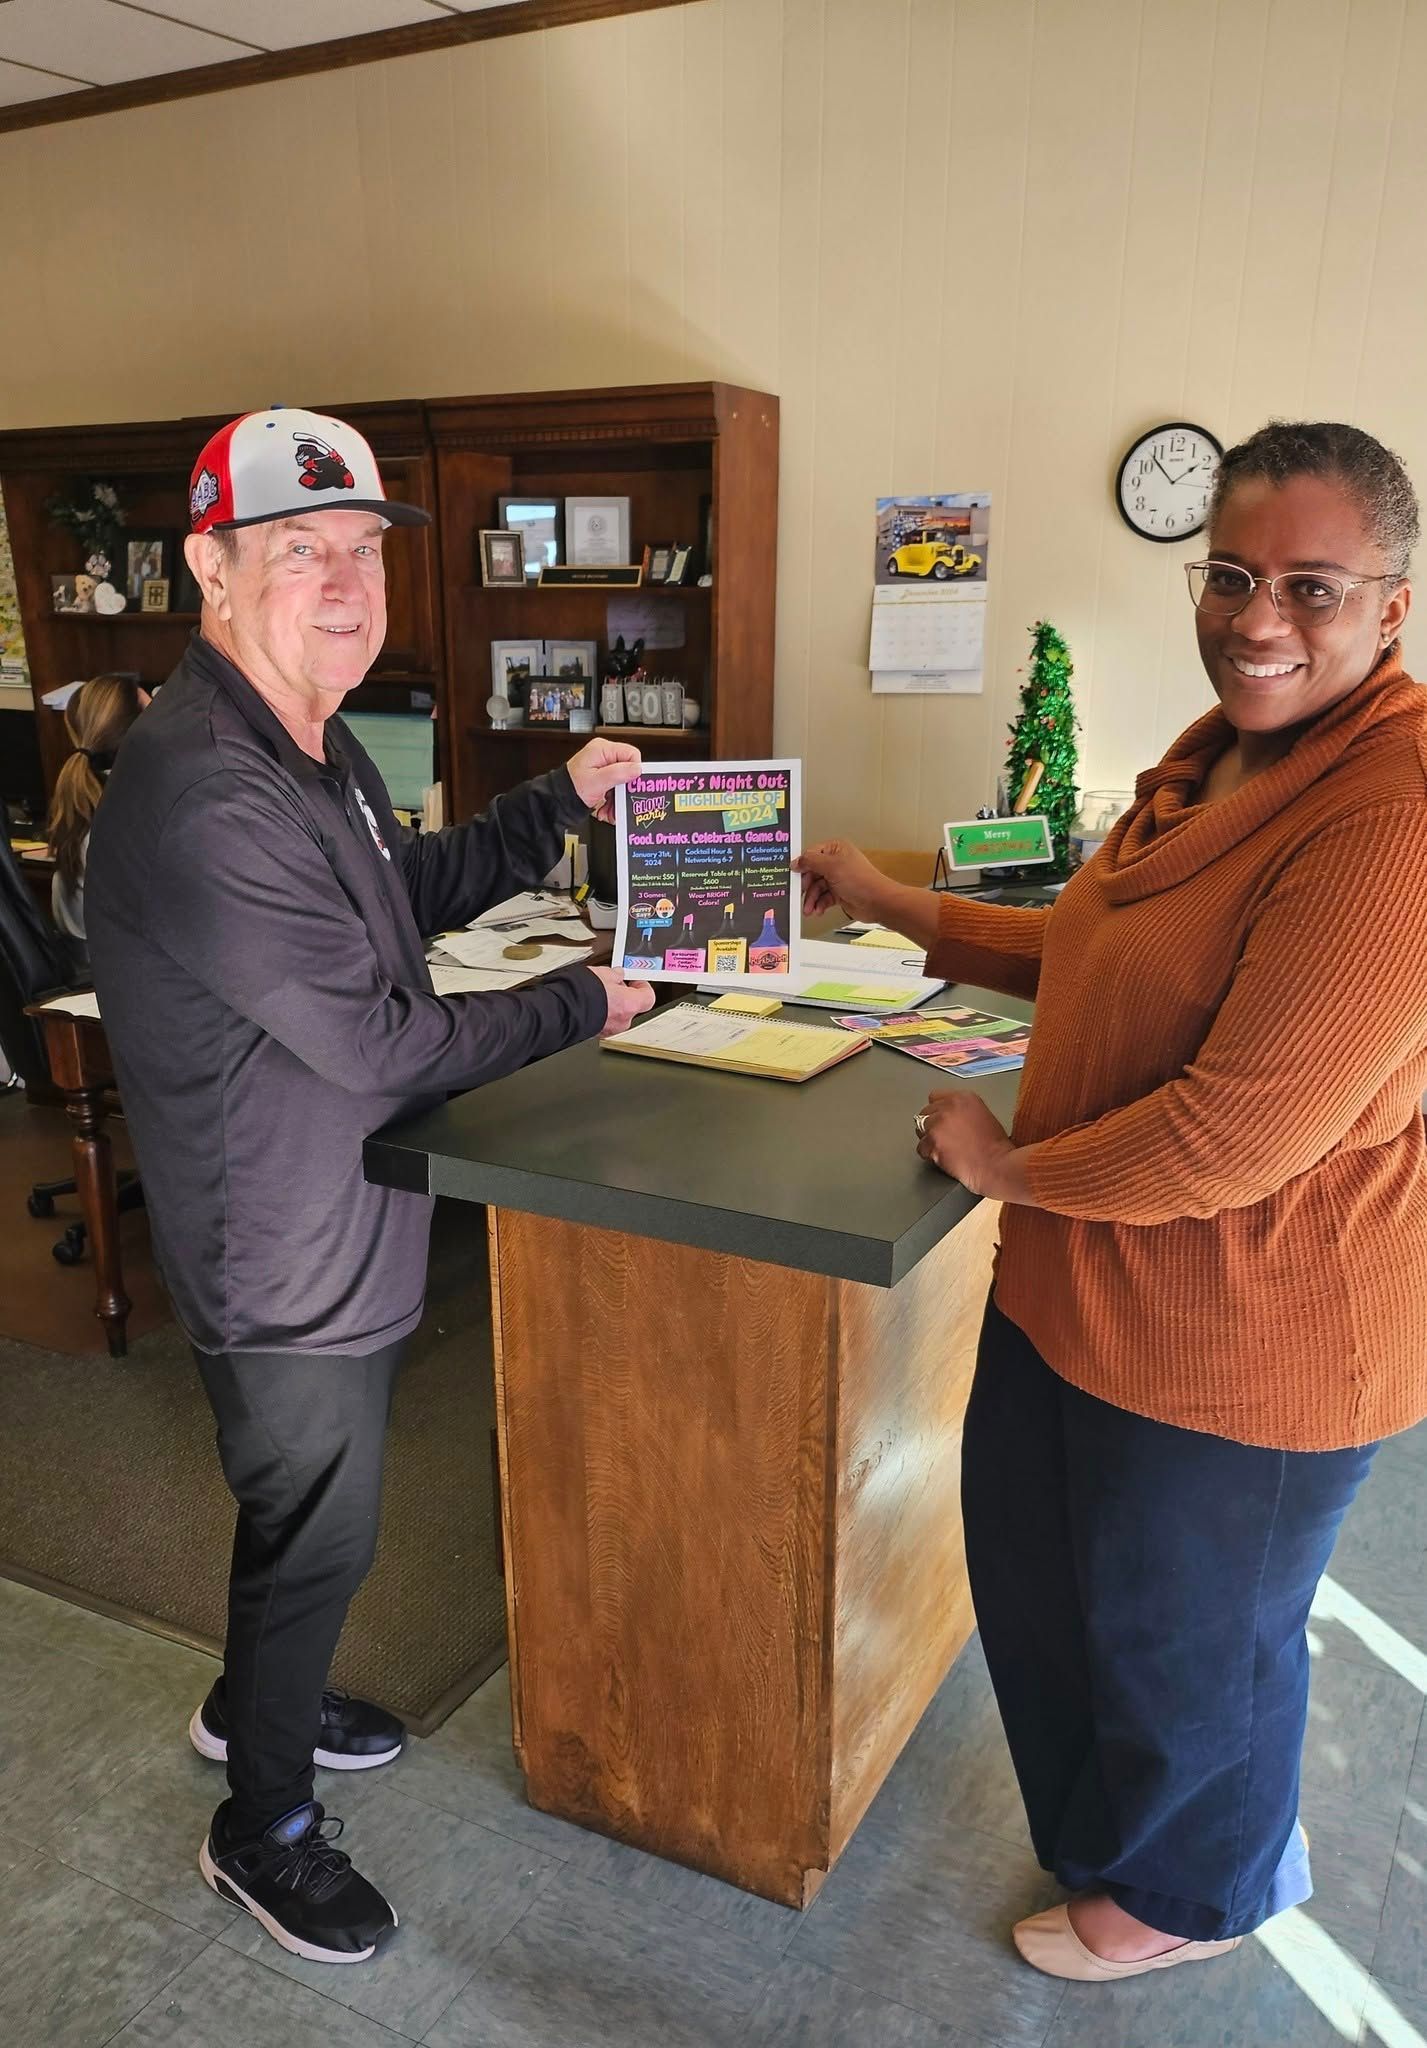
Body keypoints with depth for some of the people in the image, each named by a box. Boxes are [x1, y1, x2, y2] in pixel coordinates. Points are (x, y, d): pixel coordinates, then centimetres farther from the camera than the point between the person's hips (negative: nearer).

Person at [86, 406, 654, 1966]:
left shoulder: (314, 746, 5)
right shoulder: (203, 796, -30)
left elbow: (415, 887, 19)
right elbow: (382, 1044, -28)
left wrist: (562, 801, 7)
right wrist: (587, 1004, -16)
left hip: (341, 1235, 10)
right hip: (286, 1264, -10)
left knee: (308, 1509, 28)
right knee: (316, 1535, 11)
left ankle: (254, 1704, 54)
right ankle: (261, 1830, 37)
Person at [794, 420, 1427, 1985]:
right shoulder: (1221, 756, 5)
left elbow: (1239, 1132, -31)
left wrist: (1009, 1166, -15)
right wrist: (886, 903, 15)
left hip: (1238, 1343, -9)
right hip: (1079, 1280, 9)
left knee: (1184, 1635, 17)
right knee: (1030, 1562, 26)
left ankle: (1187, 1893, 51)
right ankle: (1106, 1819, 57)